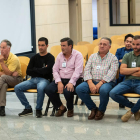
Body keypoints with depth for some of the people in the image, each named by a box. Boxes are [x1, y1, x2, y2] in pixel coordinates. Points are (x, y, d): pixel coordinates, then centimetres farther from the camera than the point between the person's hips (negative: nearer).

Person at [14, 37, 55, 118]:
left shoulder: (50, 58, 0)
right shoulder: (34, 58, 15)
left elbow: (45, 71, -14)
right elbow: (28, 72, 7)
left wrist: (35, 69, 0)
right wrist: (40, 70, -2)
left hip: (44, 80, -5)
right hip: (33, 79, 5)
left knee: (40, 88, -40)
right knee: (17, 88, -16)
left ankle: (39, 109, -19)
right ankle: (28, 108, -5)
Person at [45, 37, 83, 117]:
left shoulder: (77, 55, -4)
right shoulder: (60, 56, 13)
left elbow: (78, 71, -15)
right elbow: (55, 70, 6)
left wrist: (71, 83, -29)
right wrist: (59, 82, -12)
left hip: (74, 80, -5)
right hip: (61, 79, 5)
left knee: (68, 91, -36)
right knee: (48, 89, -19)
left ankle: (70, 109, -5)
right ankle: (61, 107, 3)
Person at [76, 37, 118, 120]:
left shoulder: (113, 58, 6)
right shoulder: (92, 56, 18)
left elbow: (112, 73, -8)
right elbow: (87, 70, 7)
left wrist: (100, 83, -20)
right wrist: (90, 83, -12)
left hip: (106, 82, -4)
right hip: (92, 81, 4)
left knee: (104, 90, -39)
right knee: (79, 89, -24)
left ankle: (101, 111, -10)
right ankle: (93, 108, -5)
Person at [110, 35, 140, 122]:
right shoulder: (127, 56, 15)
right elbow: (122, 71, 2)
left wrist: (128, 71, 1)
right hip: (128, 82, 3)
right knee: (113, 93, -26)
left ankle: (132, 111, -8)